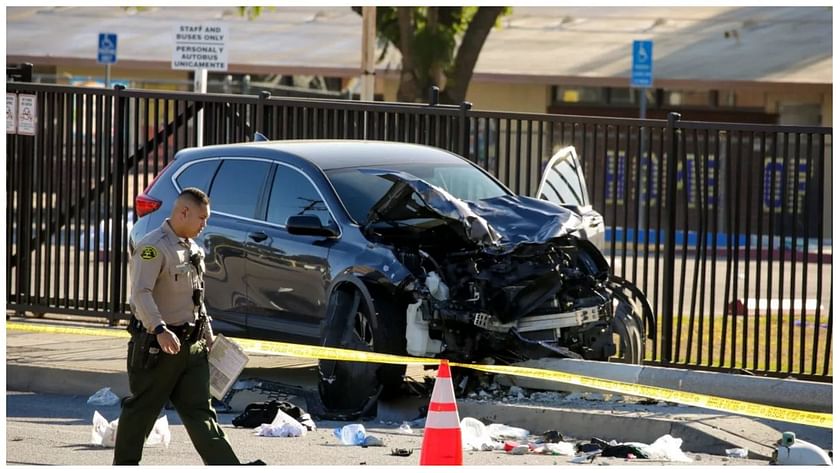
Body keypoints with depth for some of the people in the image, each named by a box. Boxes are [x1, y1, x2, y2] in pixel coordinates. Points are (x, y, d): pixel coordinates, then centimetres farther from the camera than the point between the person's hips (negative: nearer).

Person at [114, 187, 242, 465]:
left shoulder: (193, 250, 16)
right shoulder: (153, 248, -15)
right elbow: (141, 294, -27)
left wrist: (208, 337, 25)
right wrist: (160, 330, -40)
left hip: (191, 346, 8)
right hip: (156, 347, -8)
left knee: (199, 411, 3)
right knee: (142, 409, 2)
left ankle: (225, 466, -5)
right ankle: (124, 465, 14)